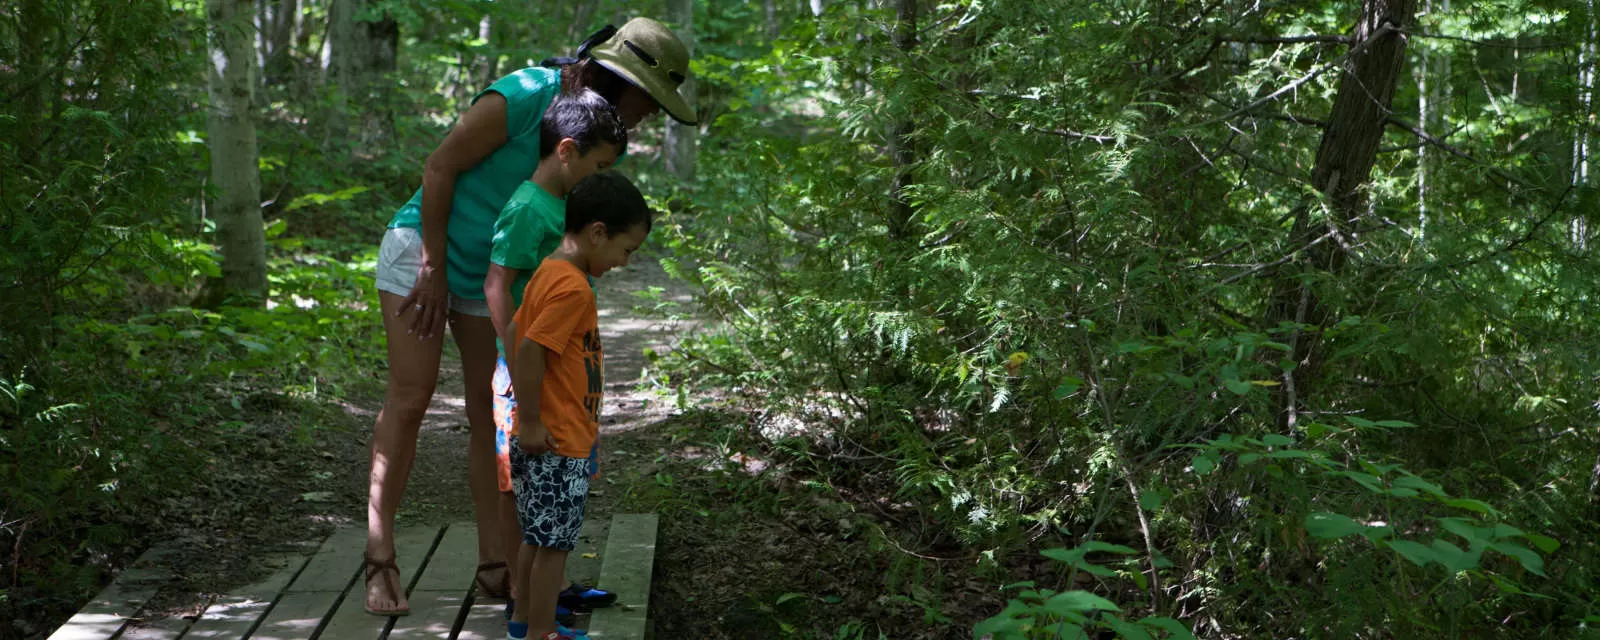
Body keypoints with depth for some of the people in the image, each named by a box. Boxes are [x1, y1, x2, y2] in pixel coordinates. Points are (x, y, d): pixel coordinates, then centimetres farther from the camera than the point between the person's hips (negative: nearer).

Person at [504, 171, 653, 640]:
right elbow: (530, 352, -27)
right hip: (559, 444, -9)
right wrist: (533, 423, -19)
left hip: (540, 441, 9)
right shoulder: (574, 288, -22)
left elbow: (515, 335, 16)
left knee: (538, 538, 20)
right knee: (555, 544, 2)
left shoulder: (549, 272, 8)